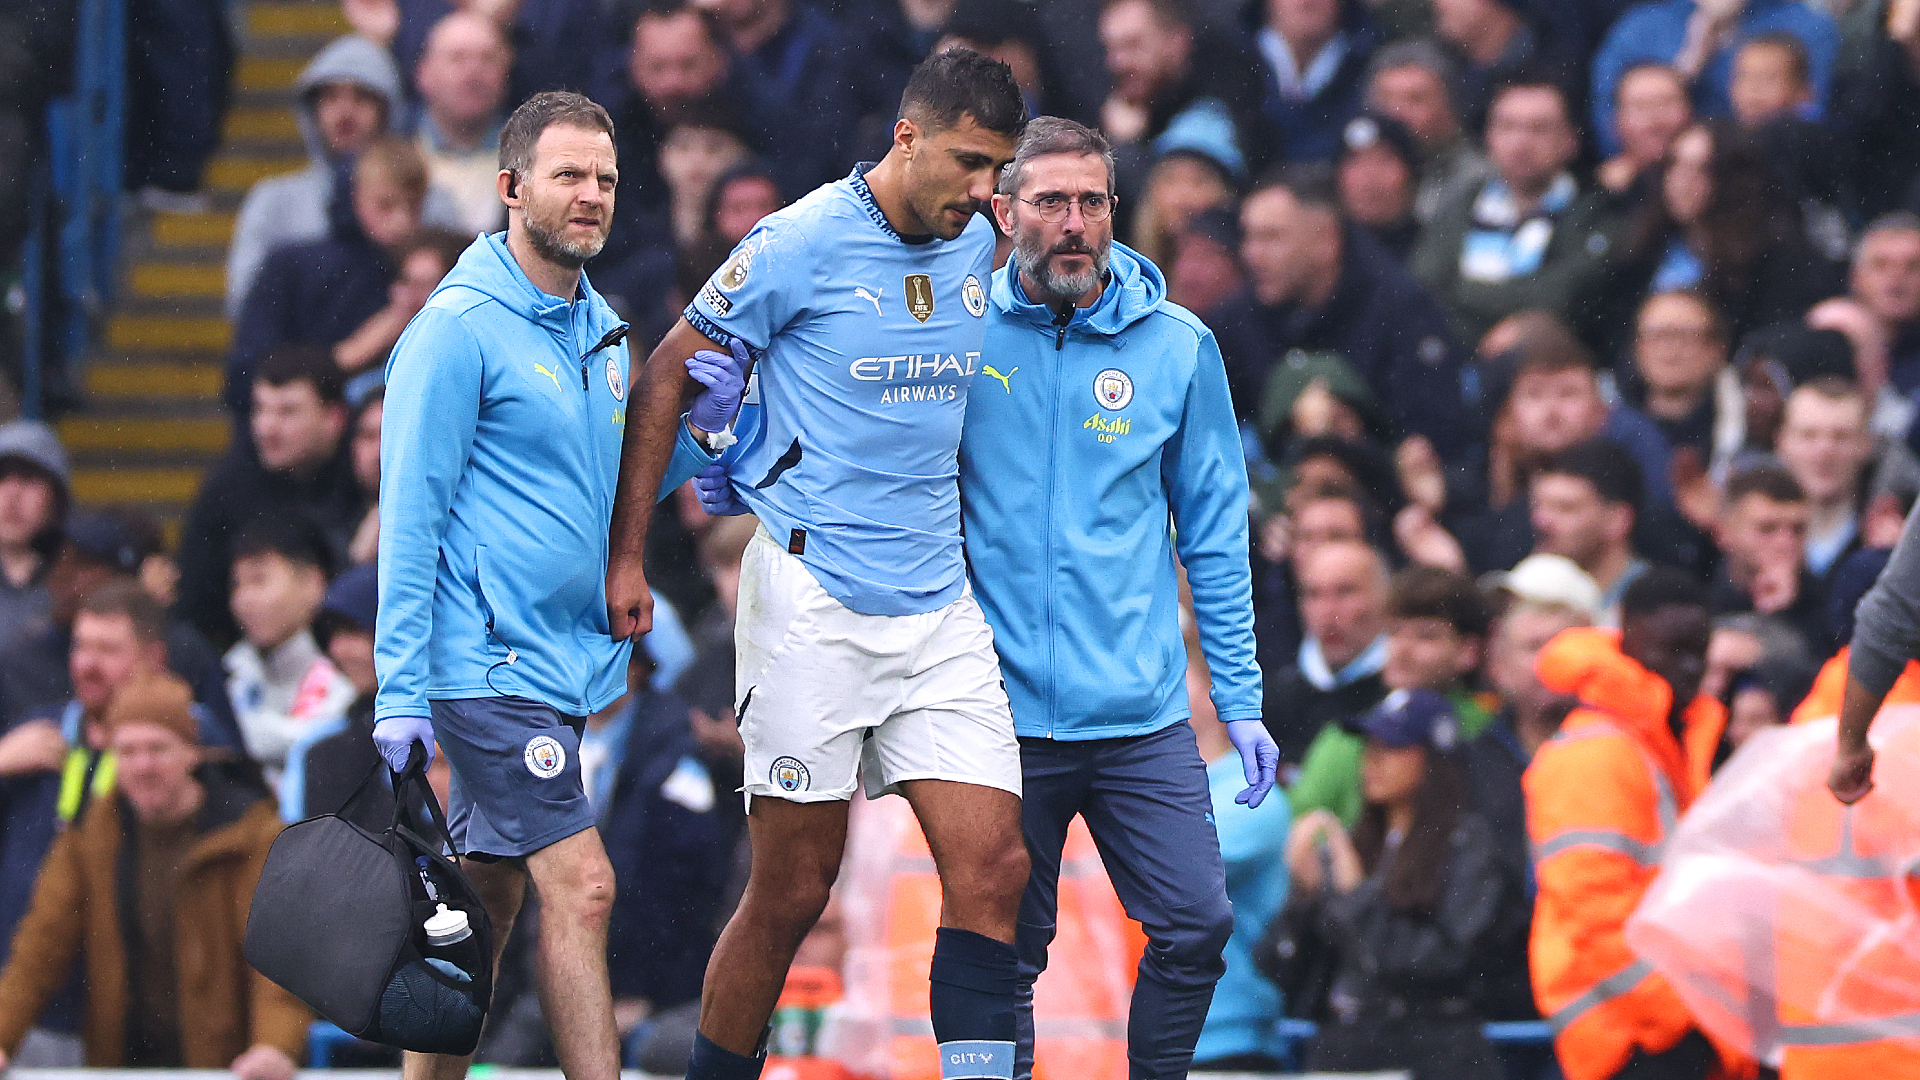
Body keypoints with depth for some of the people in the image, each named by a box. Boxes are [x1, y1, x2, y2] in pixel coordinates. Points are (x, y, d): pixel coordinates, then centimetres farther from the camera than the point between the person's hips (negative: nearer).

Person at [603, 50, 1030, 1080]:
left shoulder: (976, 247, 8)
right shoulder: (801, 243, -9)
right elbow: (665, 379, -1)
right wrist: (626, 556, -2)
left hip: (938, 602, 5)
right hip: (812, 599, -5)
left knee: (992, 868, -7)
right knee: (792, 891, -2)